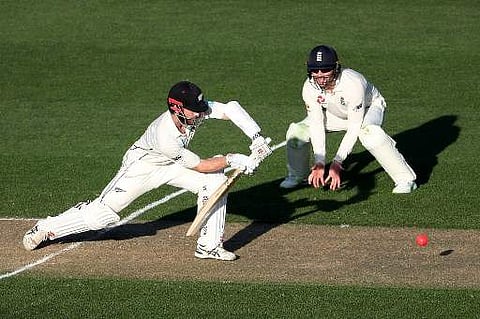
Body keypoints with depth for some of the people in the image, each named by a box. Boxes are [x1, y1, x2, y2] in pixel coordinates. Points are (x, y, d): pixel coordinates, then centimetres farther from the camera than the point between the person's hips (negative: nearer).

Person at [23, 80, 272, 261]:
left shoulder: (196, 110, -26)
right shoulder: (165, 136, -40)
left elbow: (232, 108, -23)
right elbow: (198, 166, -30)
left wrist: (256, 138, -31)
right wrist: (230, 160, -26)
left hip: (172, 163, 6)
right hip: (142, 165, -6)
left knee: (216, 182, -13)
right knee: (102, 213, -7)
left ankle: (209, 245, -2)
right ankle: (45, 229, 14)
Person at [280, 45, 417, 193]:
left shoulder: (353, 84, -40)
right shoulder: (310, 87, -25)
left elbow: (354, 128, -36)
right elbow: (316, 124, -22)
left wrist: (336, 162, -40)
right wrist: (319, 163, -31)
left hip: (368, 108, -5)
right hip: (335, 114, 5)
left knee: (369, 132, -39)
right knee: (297, 130, -11)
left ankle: (405, 179, -30)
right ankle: (298, 176, 16)